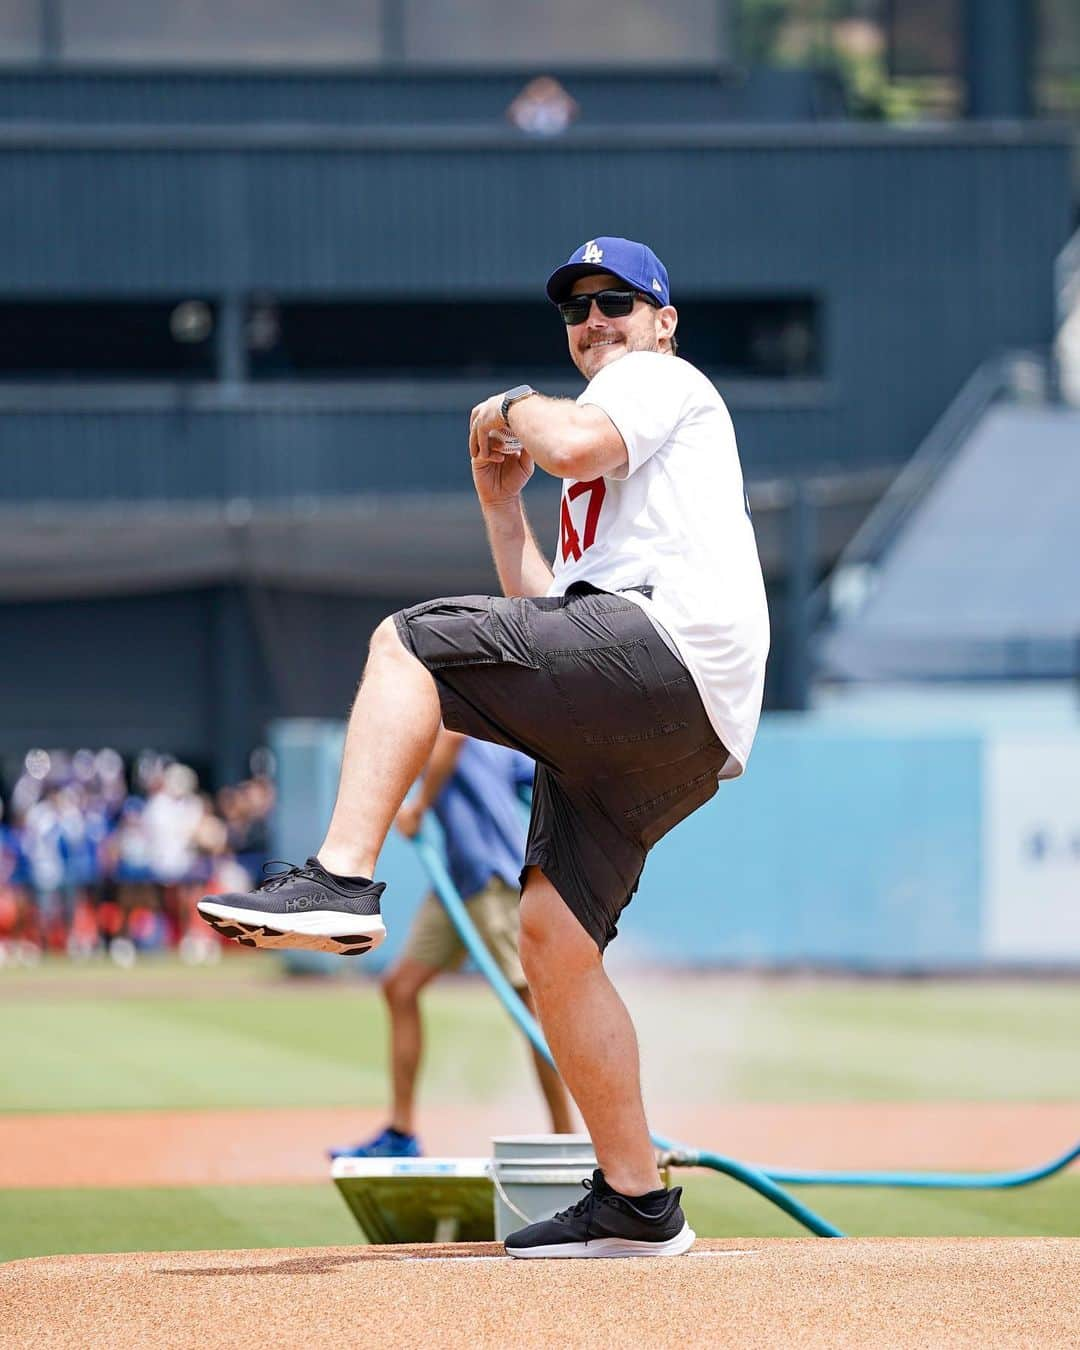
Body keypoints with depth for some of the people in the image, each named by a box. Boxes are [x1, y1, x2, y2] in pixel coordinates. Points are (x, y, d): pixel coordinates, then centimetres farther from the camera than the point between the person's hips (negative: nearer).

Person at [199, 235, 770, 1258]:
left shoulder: (662, 380, 12)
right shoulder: (603, 487, 39)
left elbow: (578, 445, -11)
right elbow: (550, 619, 31)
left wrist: (515, 408, 8)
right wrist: (500, 503, 27)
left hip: (672, 651, -9)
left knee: (407, 641, -17)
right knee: (554, 931, 1)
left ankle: (342, 877, -34)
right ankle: (634, 1204, 1)